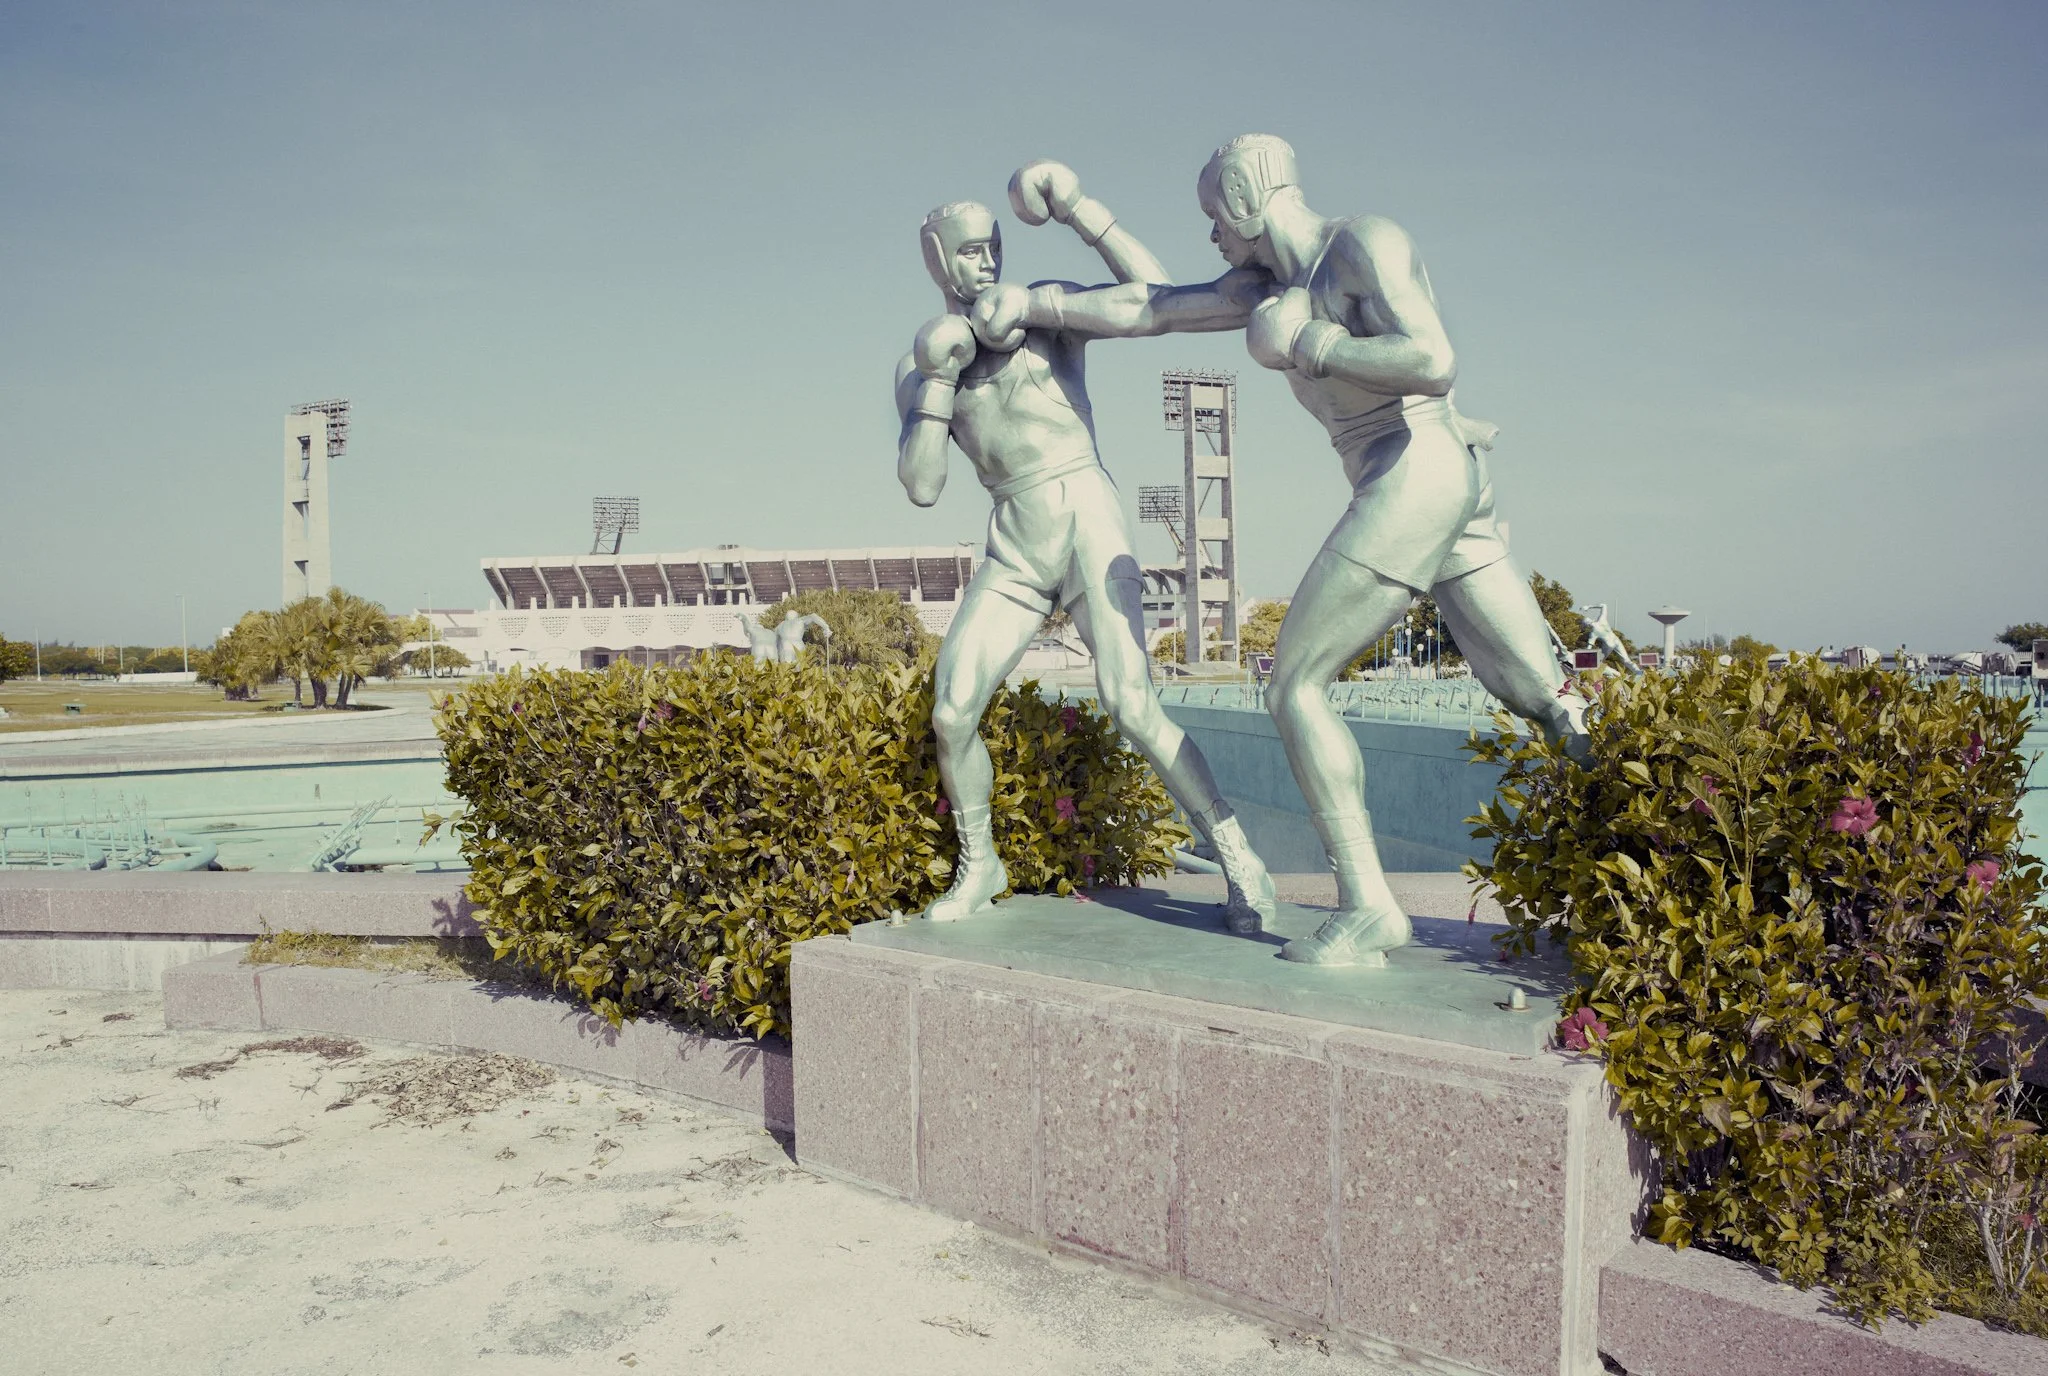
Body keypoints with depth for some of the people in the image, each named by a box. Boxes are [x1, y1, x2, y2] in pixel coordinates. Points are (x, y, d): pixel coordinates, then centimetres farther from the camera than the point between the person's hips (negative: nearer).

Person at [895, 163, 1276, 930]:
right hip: (1013, 552, 4)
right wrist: (938, 376, -10)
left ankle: (1240, 865, -9)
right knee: (951, 715, -7)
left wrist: (1075, 204, -18)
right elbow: (922, 487, -1)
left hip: (1088, 525, -4)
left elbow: (1151, 292, -13)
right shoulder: (915, 369, 12)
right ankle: (978, 867, 17)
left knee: (1131, 706, -21)